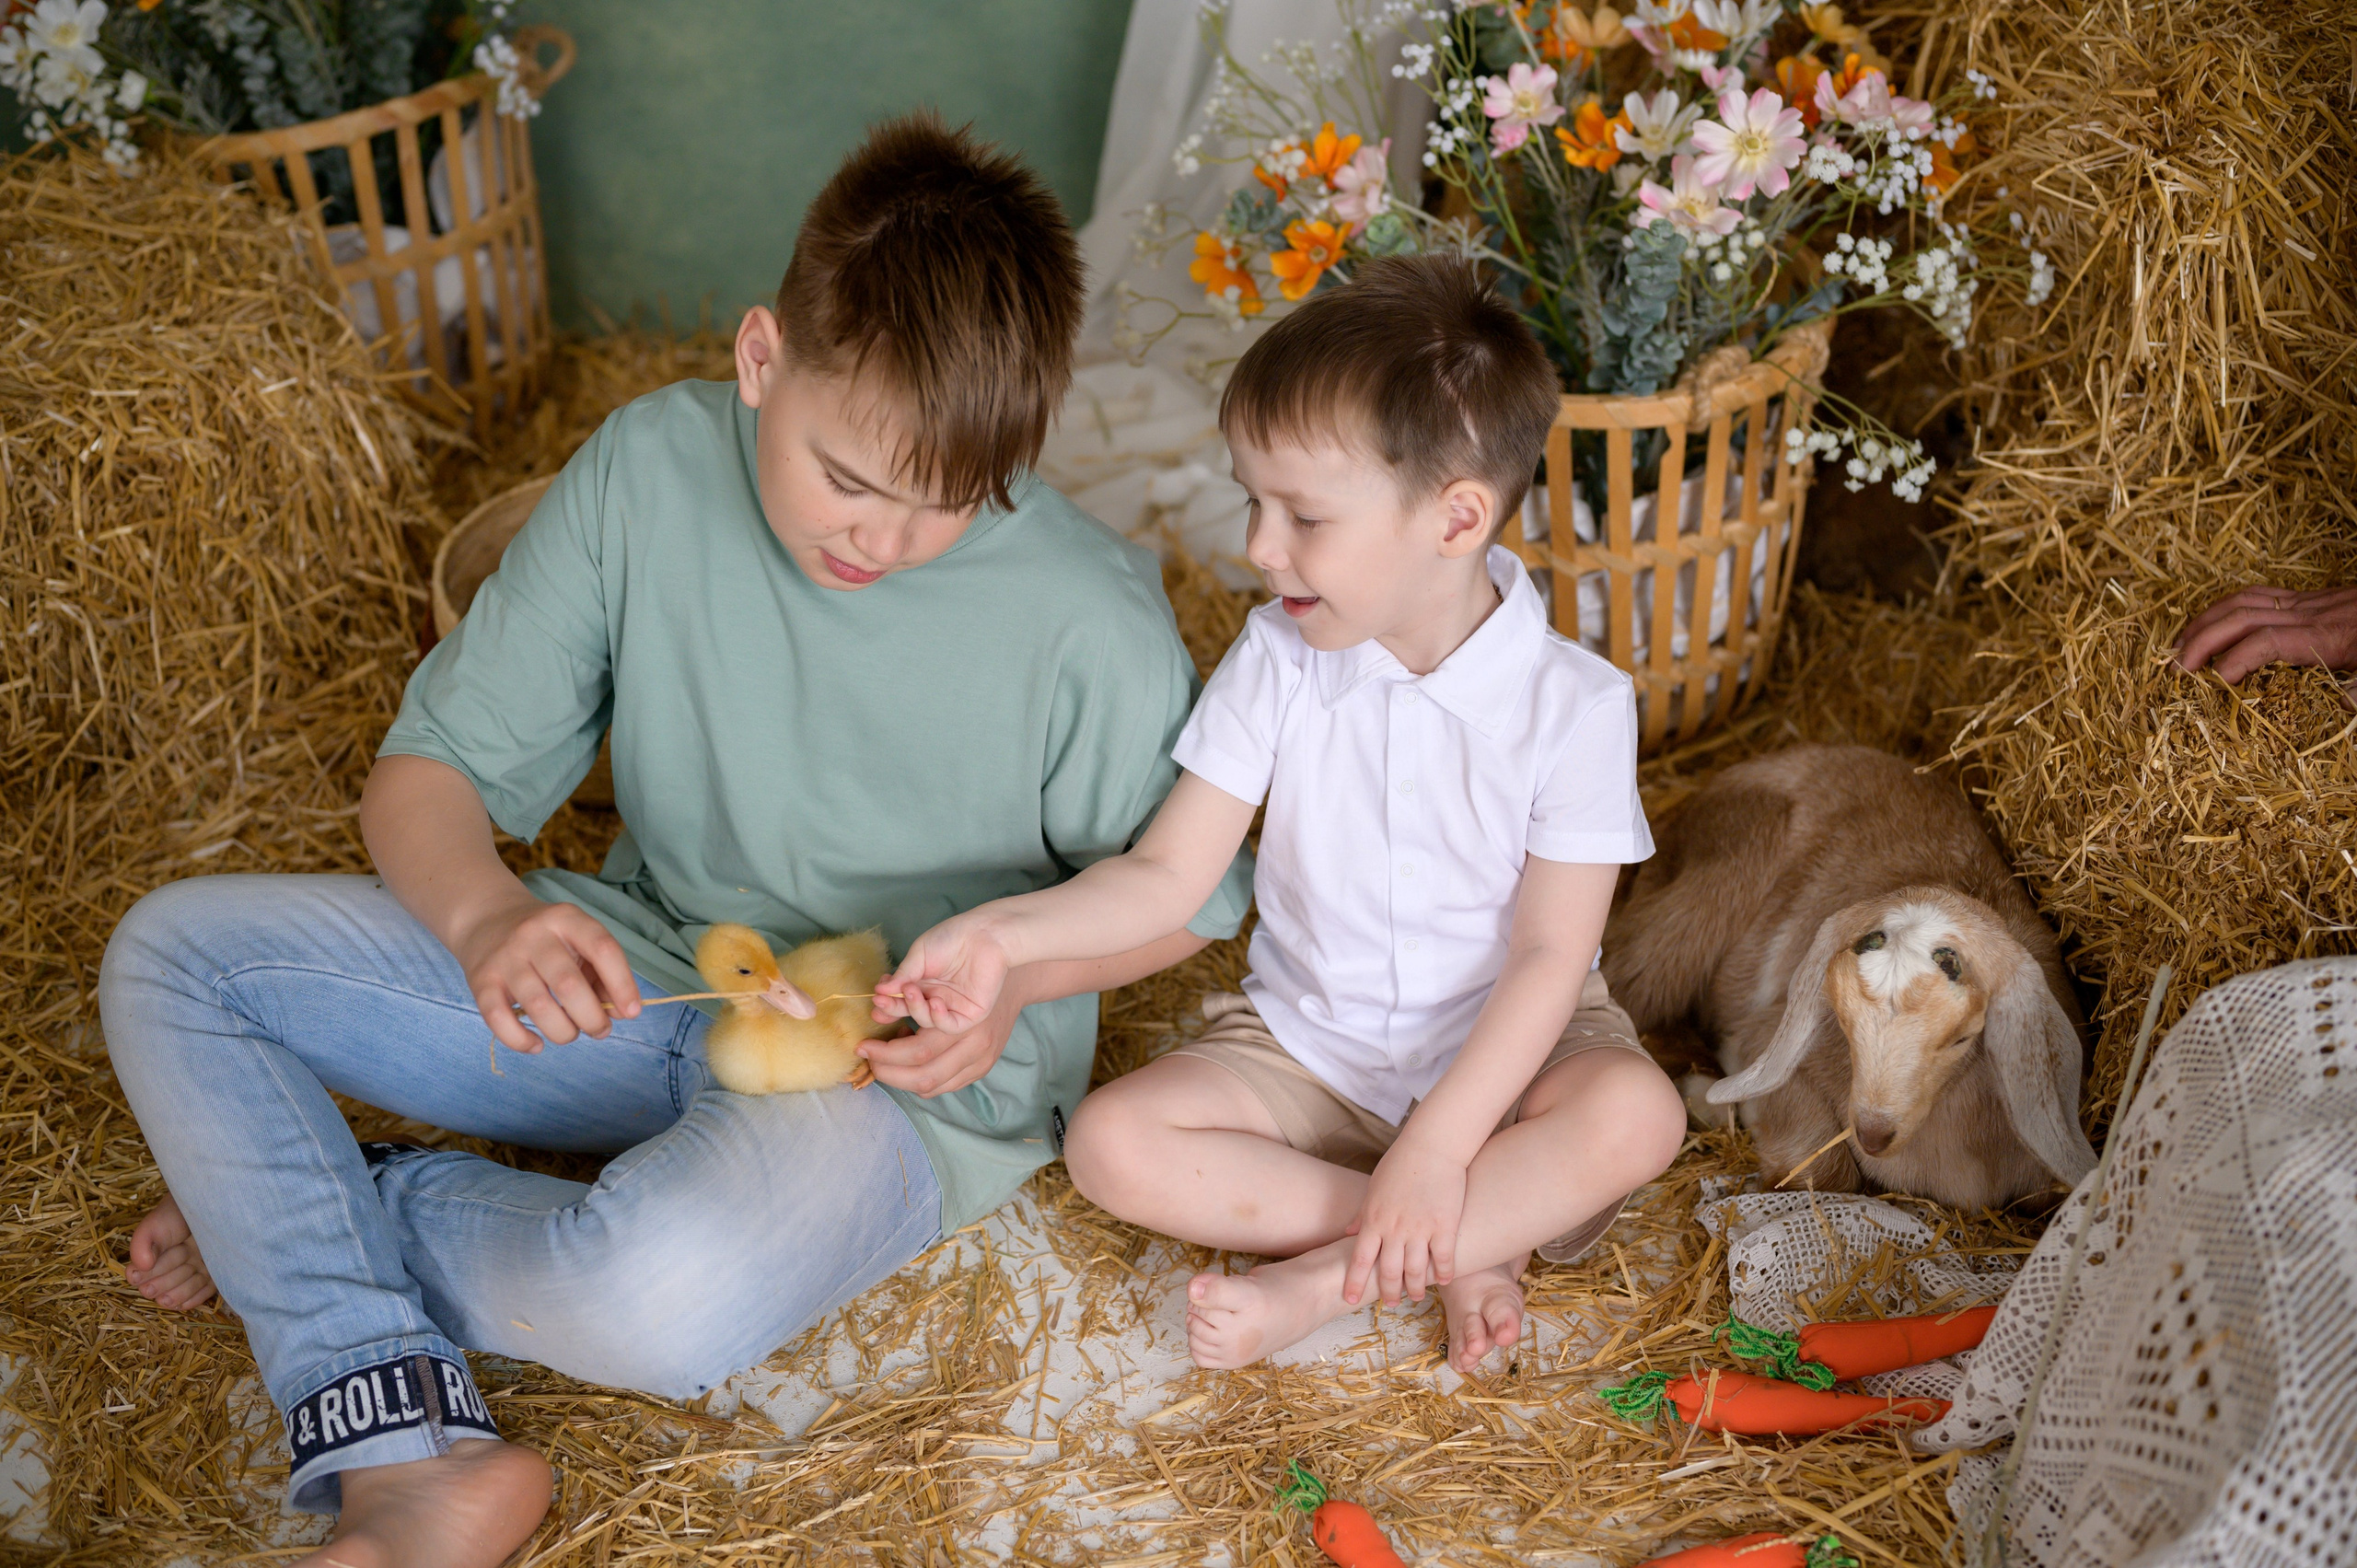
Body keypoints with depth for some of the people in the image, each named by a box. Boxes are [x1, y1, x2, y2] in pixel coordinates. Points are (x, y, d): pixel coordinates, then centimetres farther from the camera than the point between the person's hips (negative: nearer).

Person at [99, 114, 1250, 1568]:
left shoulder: (1090, 622, -20)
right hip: (644, 975, 5)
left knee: (658, 1298, -39)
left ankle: (307, 1211, -5)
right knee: (171, 955, -6)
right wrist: (488, 915, -27)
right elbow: (435, 764, -5)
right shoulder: (654, 467, -11)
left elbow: (1190, 889, -2)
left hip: (908, 1068, -5)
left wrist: (1019, 975, -22)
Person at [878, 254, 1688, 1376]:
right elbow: (1167, 874, -8)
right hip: (1306, 1049, 3)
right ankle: (1463, 1252, -20)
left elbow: (1550, 955, -17)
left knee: (1636, 1114, -34)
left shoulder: (1573, 704, -17)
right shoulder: (1276, 661, -9)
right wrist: (1003, 933, -24)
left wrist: (1438, 1145, -26)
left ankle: (1326, 1280, -26)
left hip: (1501, 1049, -2)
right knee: (1112, 1143, -21)